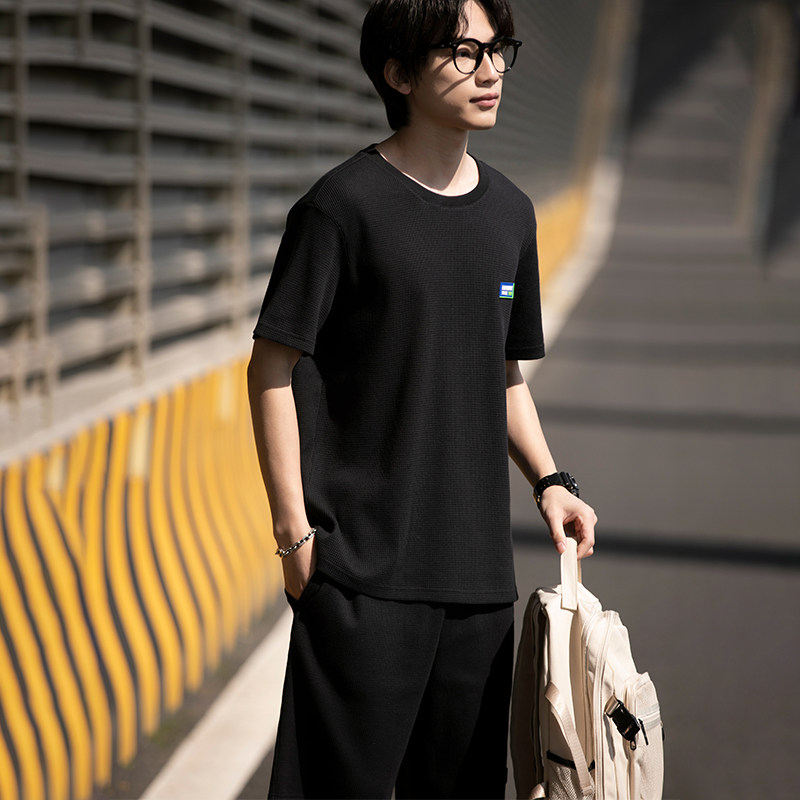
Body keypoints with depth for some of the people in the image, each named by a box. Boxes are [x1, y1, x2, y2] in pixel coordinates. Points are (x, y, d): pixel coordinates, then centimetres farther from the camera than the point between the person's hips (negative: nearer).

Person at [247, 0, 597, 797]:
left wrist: (548, 480, 6)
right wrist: (296, 531, -11)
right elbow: (272, 370, -7)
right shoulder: (344, 204, -7)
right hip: (364, 563, -6)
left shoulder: (510, 211, 12)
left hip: (479, 566, 6)